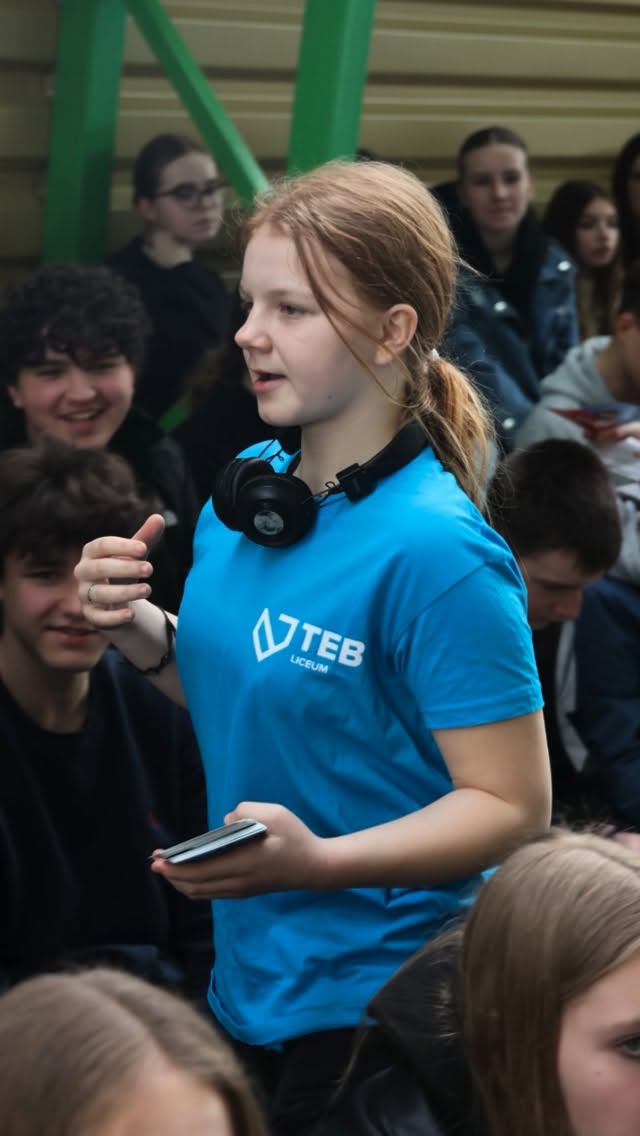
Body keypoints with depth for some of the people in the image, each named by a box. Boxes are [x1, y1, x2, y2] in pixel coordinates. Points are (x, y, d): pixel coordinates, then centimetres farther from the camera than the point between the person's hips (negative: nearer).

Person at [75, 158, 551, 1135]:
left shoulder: (435, 550, -20)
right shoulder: (248, 490, 3)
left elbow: (513, 806, -19)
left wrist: (318, 860, -32)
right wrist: (142, 633, -2)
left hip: (373, 1009, -7)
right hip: (246, 977, 8)